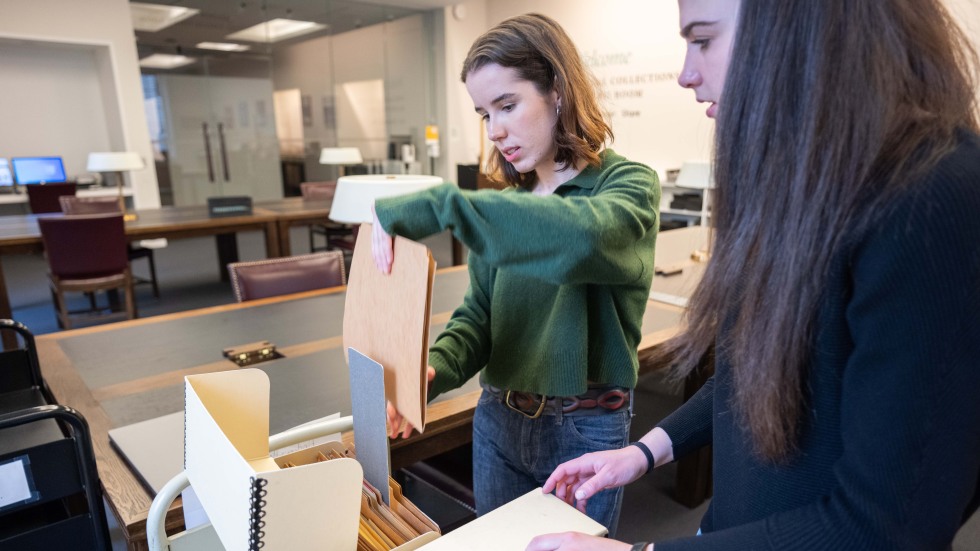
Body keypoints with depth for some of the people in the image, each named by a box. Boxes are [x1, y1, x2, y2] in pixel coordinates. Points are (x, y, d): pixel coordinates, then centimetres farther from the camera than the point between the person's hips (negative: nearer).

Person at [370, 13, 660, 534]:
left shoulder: (628, 183, -14)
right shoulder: (506, 207, 2)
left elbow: (583, 237, -38)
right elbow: (478, 313, 0)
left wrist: (435, 205, -37)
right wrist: (432, 369, -20)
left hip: (585, 430, -4)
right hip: (497, 419, 5)